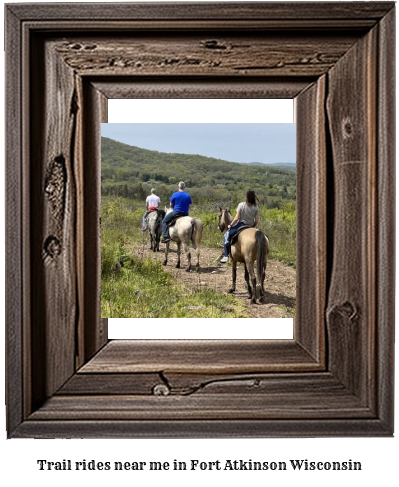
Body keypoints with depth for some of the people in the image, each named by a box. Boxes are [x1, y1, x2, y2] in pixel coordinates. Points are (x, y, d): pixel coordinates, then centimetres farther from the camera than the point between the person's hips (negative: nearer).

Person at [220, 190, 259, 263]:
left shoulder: (241, 205, -16)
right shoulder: (256, 207, -8)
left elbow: (236, 218, -16)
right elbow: (257, 221, -6)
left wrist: (230, 225, 1)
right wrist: (252, 226, 15)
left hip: (241, 225, -3)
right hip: (250, 227, 3)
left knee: (226, 236, 15)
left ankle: (226, 256, 5)